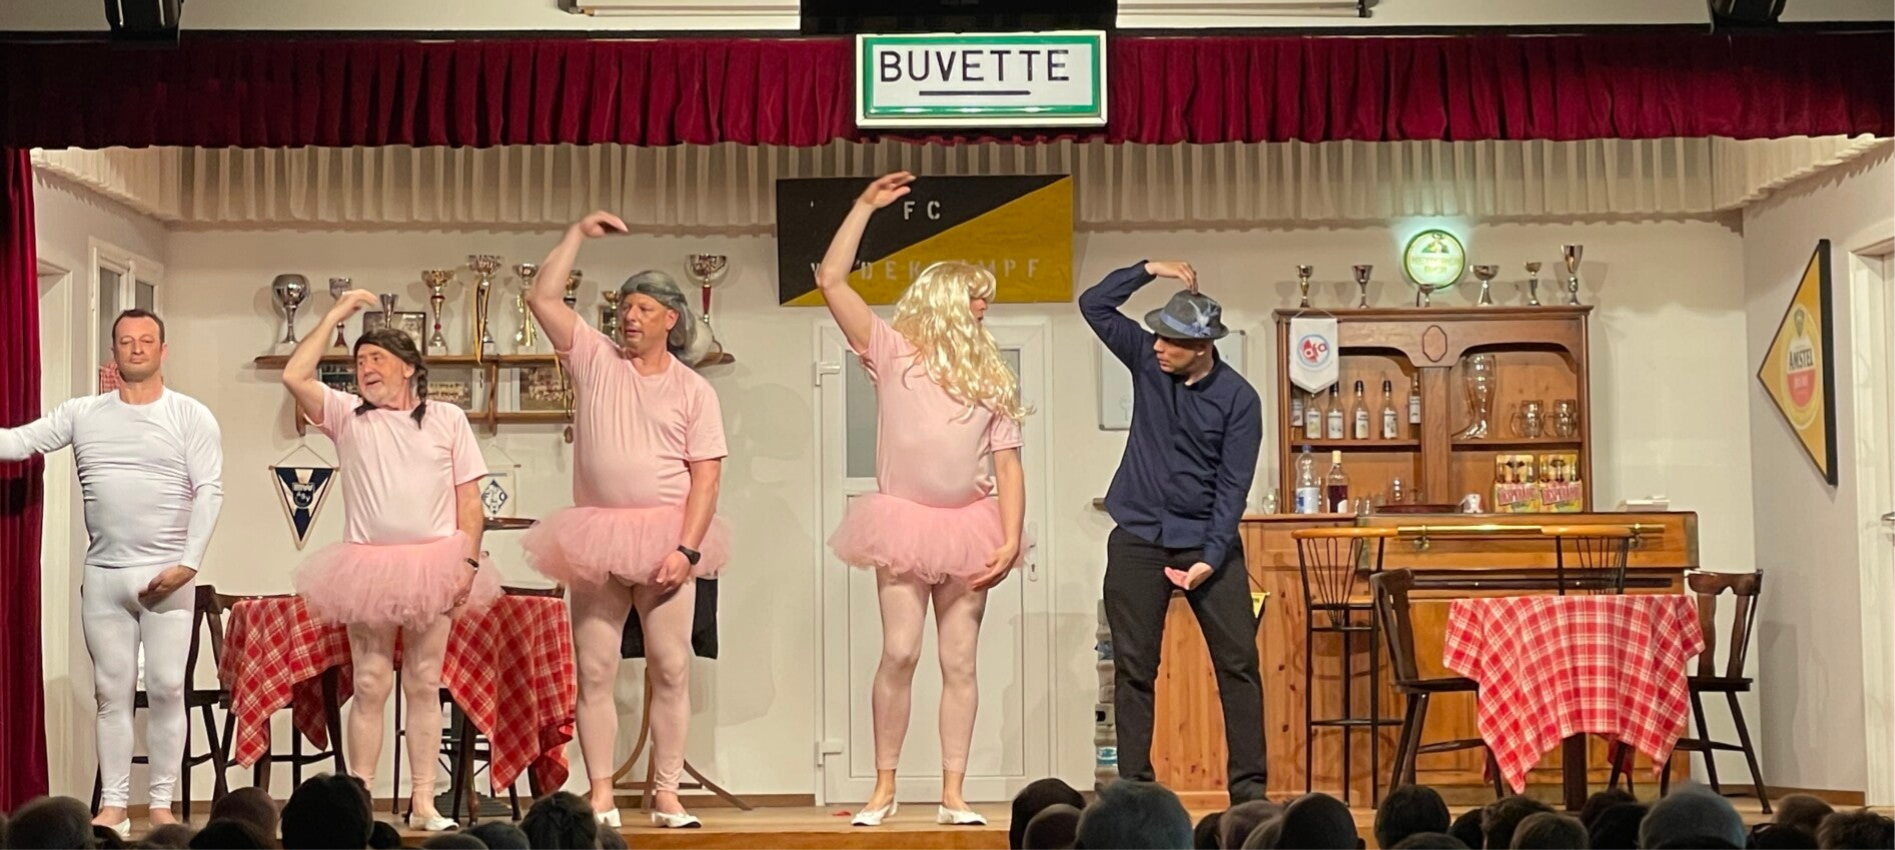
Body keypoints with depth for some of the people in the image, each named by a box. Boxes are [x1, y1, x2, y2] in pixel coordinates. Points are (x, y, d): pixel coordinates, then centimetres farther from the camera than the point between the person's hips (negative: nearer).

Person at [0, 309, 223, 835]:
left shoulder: (191, 417, 0)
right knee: (112, 691, 5)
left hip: (168, 575, -2)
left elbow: (209, 492, -6)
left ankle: (162, 805, 6)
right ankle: (113, 807, 10)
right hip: (103, 576, 2)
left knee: (166, 689, -2)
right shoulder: (82, 415, 8)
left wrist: (188, 562, -14)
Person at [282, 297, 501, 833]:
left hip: (434, 566, 0)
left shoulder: (448, 420, 9)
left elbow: (469, 499, 6)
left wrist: (469, 561, -5)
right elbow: (295, 376, -6)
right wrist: (335, 316, 0)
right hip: (369, 566, 0)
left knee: (424, 685, 2)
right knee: (370, 687, -3)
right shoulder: (348, 416, 10)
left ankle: (424, 803, 5)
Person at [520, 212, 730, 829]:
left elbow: (706, 477, -2)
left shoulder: (693, 389, 5)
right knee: (594, 670, 0)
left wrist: (687, 548, -12)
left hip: (665, 539, -1)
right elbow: (542, 298, 2)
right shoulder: (595, 358, 10)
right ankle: (600, 796, 6)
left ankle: (666, 793, 7)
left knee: (671, 669, -2)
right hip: (597, 537, 1)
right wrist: (579, 233, 5)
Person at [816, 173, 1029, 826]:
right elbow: (831, 281, -7)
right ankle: (883, 789, 3)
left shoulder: (991, 376, 12)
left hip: (968, 527, 3)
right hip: (903, 522, -3)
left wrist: (1011, 539, -5)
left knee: (959, 661, 3)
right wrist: (866, 206, -5)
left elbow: (1007, 463, 7)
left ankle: (953, 793, 7)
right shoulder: (892, 352, 3)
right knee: (900, 652, -8)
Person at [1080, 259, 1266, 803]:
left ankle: (1248, 787, 3)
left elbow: (1233, 487, -10)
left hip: (1208, 539, -2)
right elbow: (1094, 305, 2)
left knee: (1238, 662, -3)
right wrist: (1150, 270, -9)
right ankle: (1135, 788, 7)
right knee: (1133, 667, 2)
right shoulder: (1147, 360, 2)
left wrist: (1211, 558, -17)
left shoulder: (1238, 399, -8)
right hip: (1138, 539, 2)